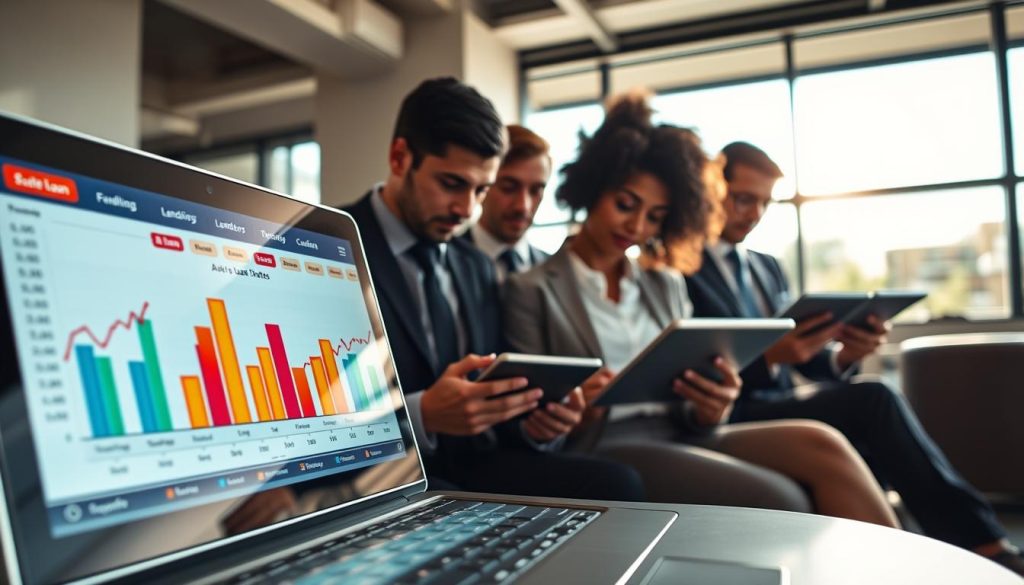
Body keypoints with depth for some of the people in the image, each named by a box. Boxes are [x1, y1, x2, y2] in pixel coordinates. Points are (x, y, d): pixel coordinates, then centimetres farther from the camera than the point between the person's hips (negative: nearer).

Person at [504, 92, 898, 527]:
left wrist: (708, 409, -9)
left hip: (683, 439, 5)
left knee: (817, 444, -23)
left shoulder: (668, 286, 19)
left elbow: (691, 411, 15)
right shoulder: (531, 290, 4)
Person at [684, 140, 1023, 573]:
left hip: (781, 407, 7)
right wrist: (768, 357, -28)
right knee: (871, 400, -25)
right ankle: (988, 548, -18)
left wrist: (843, 355, -9)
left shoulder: (768, 268, 20)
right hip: (730, 419, -7)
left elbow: (805, 359, 14)